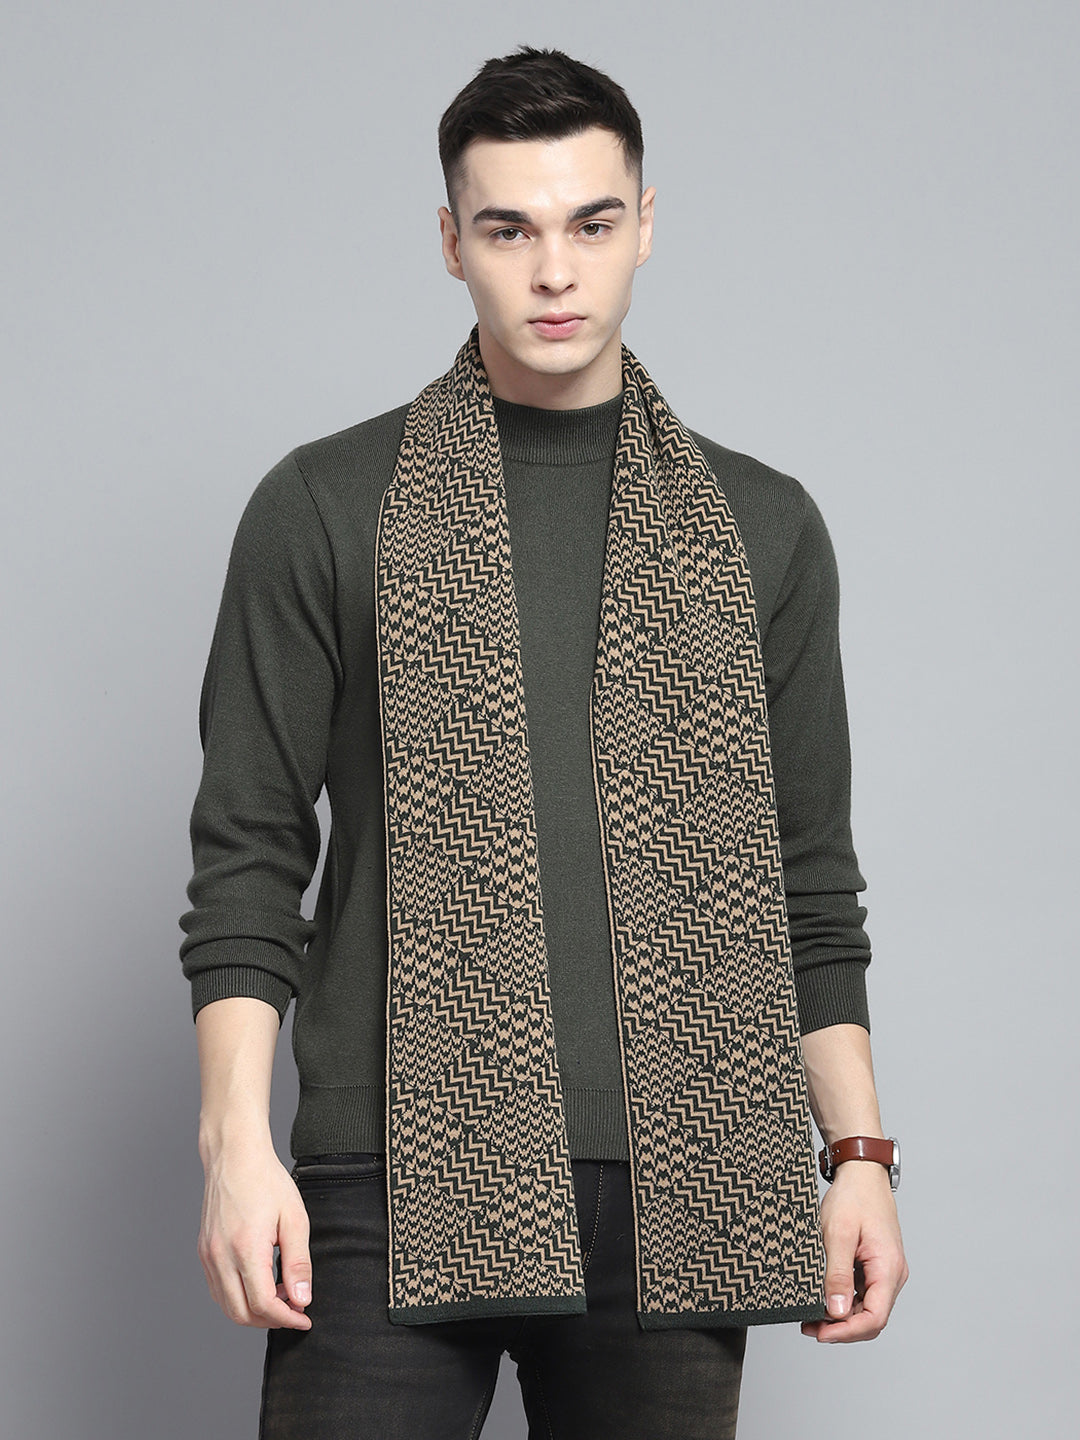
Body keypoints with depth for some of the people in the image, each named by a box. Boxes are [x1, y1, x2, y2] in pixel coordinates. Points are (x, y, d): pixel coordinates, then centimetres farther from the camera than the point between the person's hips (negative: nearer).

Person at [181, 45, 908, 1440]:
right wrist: (236, 1141, -7)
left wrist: (859, 1154, 7)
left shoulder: (762, 529, 12)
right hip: (395, 1184, -2)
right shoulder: (324, 510, 5)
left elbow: (812, 880, 14)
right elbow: (248, 856, 3)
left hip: (672, 1198, 2)